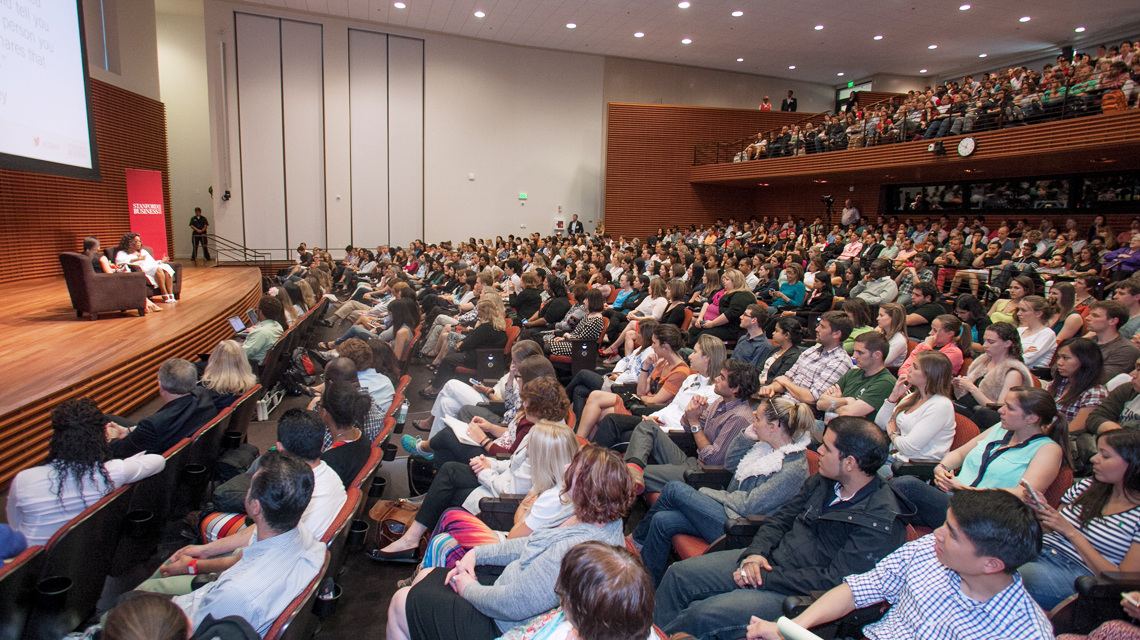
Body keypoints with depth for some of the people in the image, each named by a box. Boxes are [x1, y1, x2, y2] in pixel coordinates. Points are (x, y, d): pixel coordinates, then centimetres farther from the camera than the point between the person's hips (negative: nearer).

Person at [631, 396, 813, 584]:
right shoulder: (768, 446, 7)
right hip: (729, 509, 8)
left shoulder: (794, 468, -19)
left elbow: (749, 506, -19)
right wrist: (745, 437, 1)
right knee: (663, 521, -11)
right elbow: (730, 464, 17)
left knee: (674, 489, -12)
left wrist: (709, 493, -7)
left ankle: (638, 539, 11)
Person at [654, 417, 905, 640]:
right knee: (679, 574, -4)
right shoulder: (822, 482, 4)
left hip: (798, 594, -7)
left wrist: (764, 579, -19)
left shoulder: (882, 522, -20)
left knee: (704, 614, -23)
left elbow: (832, 581, -22)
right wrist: (756, 553, -7)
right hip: (770, 559, 7)